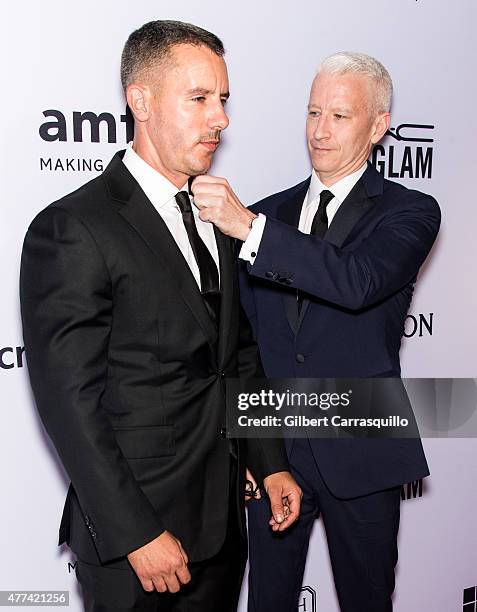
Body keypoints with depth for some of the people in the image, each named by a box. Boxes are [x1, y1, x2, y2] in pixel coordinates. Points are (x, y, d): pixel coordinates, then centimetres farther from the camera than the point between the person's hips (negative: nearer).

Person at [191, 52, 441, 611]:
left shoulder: (410, 212, -5)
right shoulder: (269, 212, 6)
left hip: (361, 455, -3)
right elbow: (246, 332, 8)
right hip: (272, 445, 3)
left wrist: (249, 227, -33)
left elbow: (358, 282, -27)